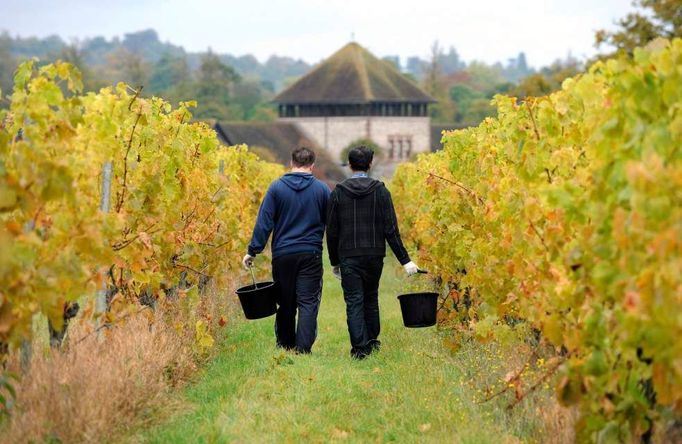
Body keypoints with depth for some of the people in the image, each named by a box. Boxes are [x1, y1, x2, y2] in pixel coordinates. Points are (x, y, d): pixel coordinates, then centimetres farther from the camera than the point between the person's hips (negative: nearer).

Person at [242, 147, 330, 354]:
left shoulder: (277, 187, 1)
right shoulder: (321, 189, 2)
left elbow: (264, 222, -4)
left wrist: (253, 251, -2)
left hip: (282, 254, 1)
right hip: (311, 255, -1)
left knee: (285, 304, 11)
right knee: (308, 303, -2)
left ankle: (284, 348, 19)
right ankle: (303, 348, -13)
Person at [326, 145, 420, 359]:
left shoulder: (338, 193, -2)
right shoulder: (381, 191, -2)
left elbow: (331, 232, 0)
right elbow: (391, 230, -6)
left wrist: (334, 262, 11)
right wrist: (405, 260, -3)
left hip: (348, 257, -2)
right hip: (375, 256, 2)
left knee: (354, 302, 0)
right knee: (371, 299, 18)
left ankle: (360, 348, -8)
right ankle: (372, 342, 25)